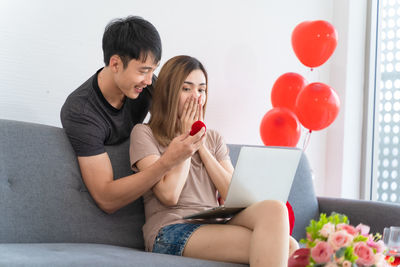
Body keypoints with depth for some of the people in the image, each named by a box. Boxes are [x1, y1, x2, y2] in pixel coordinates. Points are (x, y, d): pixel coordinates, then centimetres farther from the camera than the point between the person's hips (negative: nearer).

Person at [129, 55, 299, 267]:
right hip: (171, 231, -5)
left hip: (214, 227, 5)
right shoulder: (144, 134, 7)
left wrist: (202, 146, 5)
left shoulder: (213, 138, 22)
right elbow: (169, 195, -7)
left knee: (274, 208, -31)